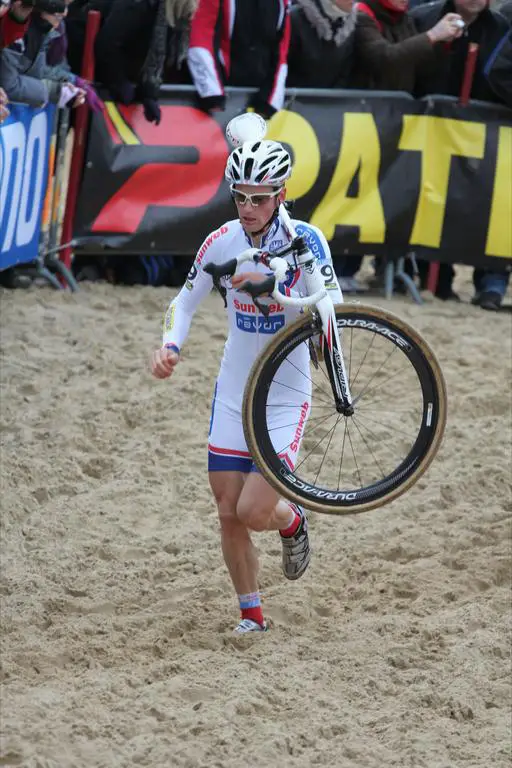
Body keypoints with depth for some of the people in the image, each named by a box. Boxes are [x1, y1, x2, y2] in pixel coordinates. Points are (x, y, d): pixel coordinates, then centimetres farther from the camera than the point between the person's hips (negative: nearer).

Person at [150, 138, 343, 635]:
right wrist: (170, 346, -11)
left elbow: (331, 307, -27)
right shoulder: (222, 241, -5)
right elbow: (185, 301, 7)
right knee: (229, 515, 4)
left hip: (285, 399, -3)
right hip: (232, 395, 3)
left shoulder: (304, 239, -15)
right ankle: (251, 614, 23)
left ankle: (292, 520, 26)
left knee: (253, 512, -10)